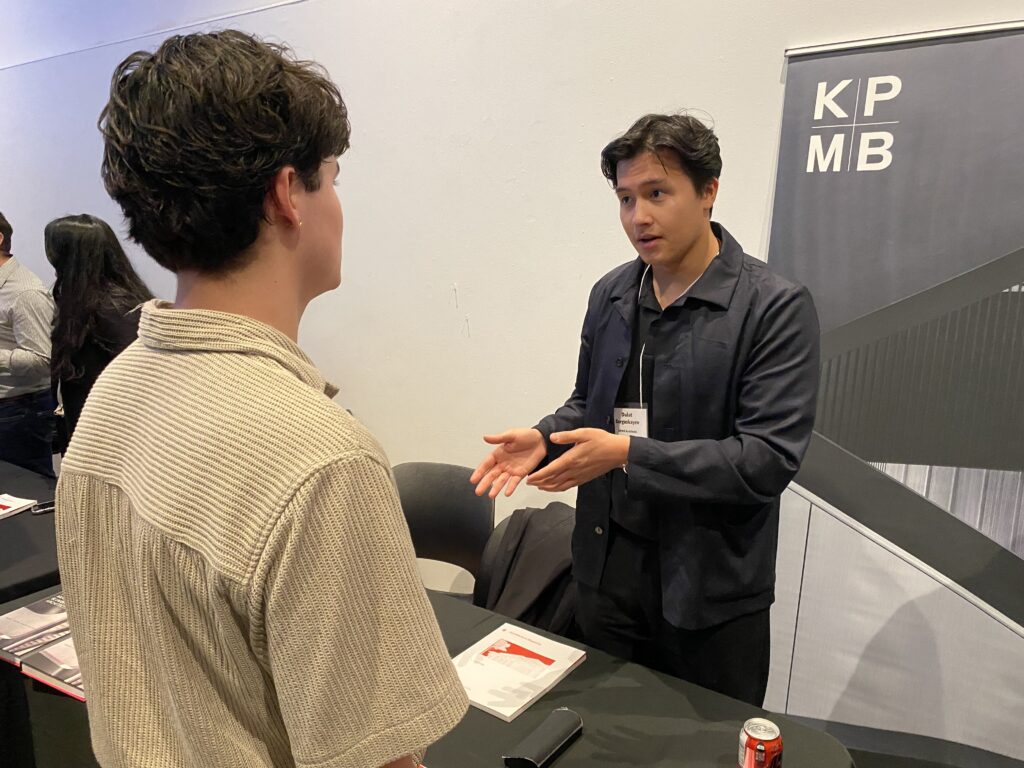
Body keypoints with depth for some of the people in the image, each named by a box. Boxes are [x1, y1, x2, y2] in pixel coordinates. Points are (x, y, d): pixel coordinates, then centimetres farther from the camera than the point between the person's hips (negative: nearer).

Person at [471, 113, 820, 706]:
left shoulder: (776, 308, -15)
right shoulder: (610, 295, 3)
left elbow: (769, 458, -20)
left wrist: (628, 454, -24)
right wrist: (546, 439, -6)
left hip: (711, 587, -4)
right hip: (607, 568, 5)